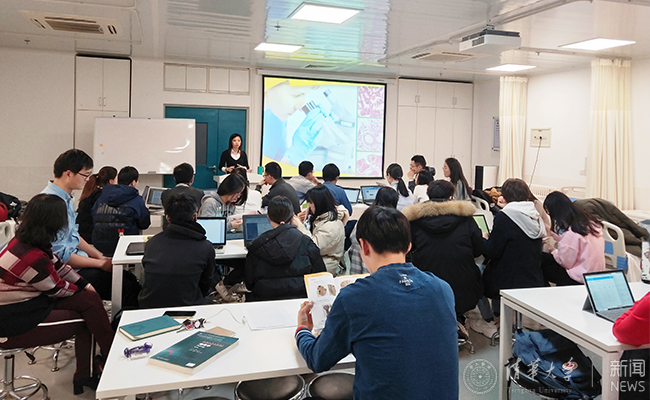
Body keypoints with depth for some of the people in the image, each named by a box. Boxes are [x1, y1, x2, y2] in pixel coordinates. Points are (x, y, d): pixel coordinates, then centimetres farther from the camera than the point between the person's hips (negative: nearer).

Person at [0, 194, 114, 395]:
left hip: (28, 301, 9)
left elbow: (58, 265, 10)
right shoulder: (33, 257, -30)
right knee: (82, 321, -5)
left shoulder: (26, 240, -4)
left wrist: (86, 285, 7)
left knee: (90, 301, -2)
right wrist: (81, 289, 6)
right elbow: (58, 289, -14)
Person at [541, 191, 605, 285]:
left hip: (581, 280, -9)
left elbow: (566, 263, -14)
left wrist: (554, 252, 5)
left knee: (542, 261, -6)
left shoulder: (571, 233, -26)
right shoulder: (589, 221, 1)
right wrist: (554, 234, 24)